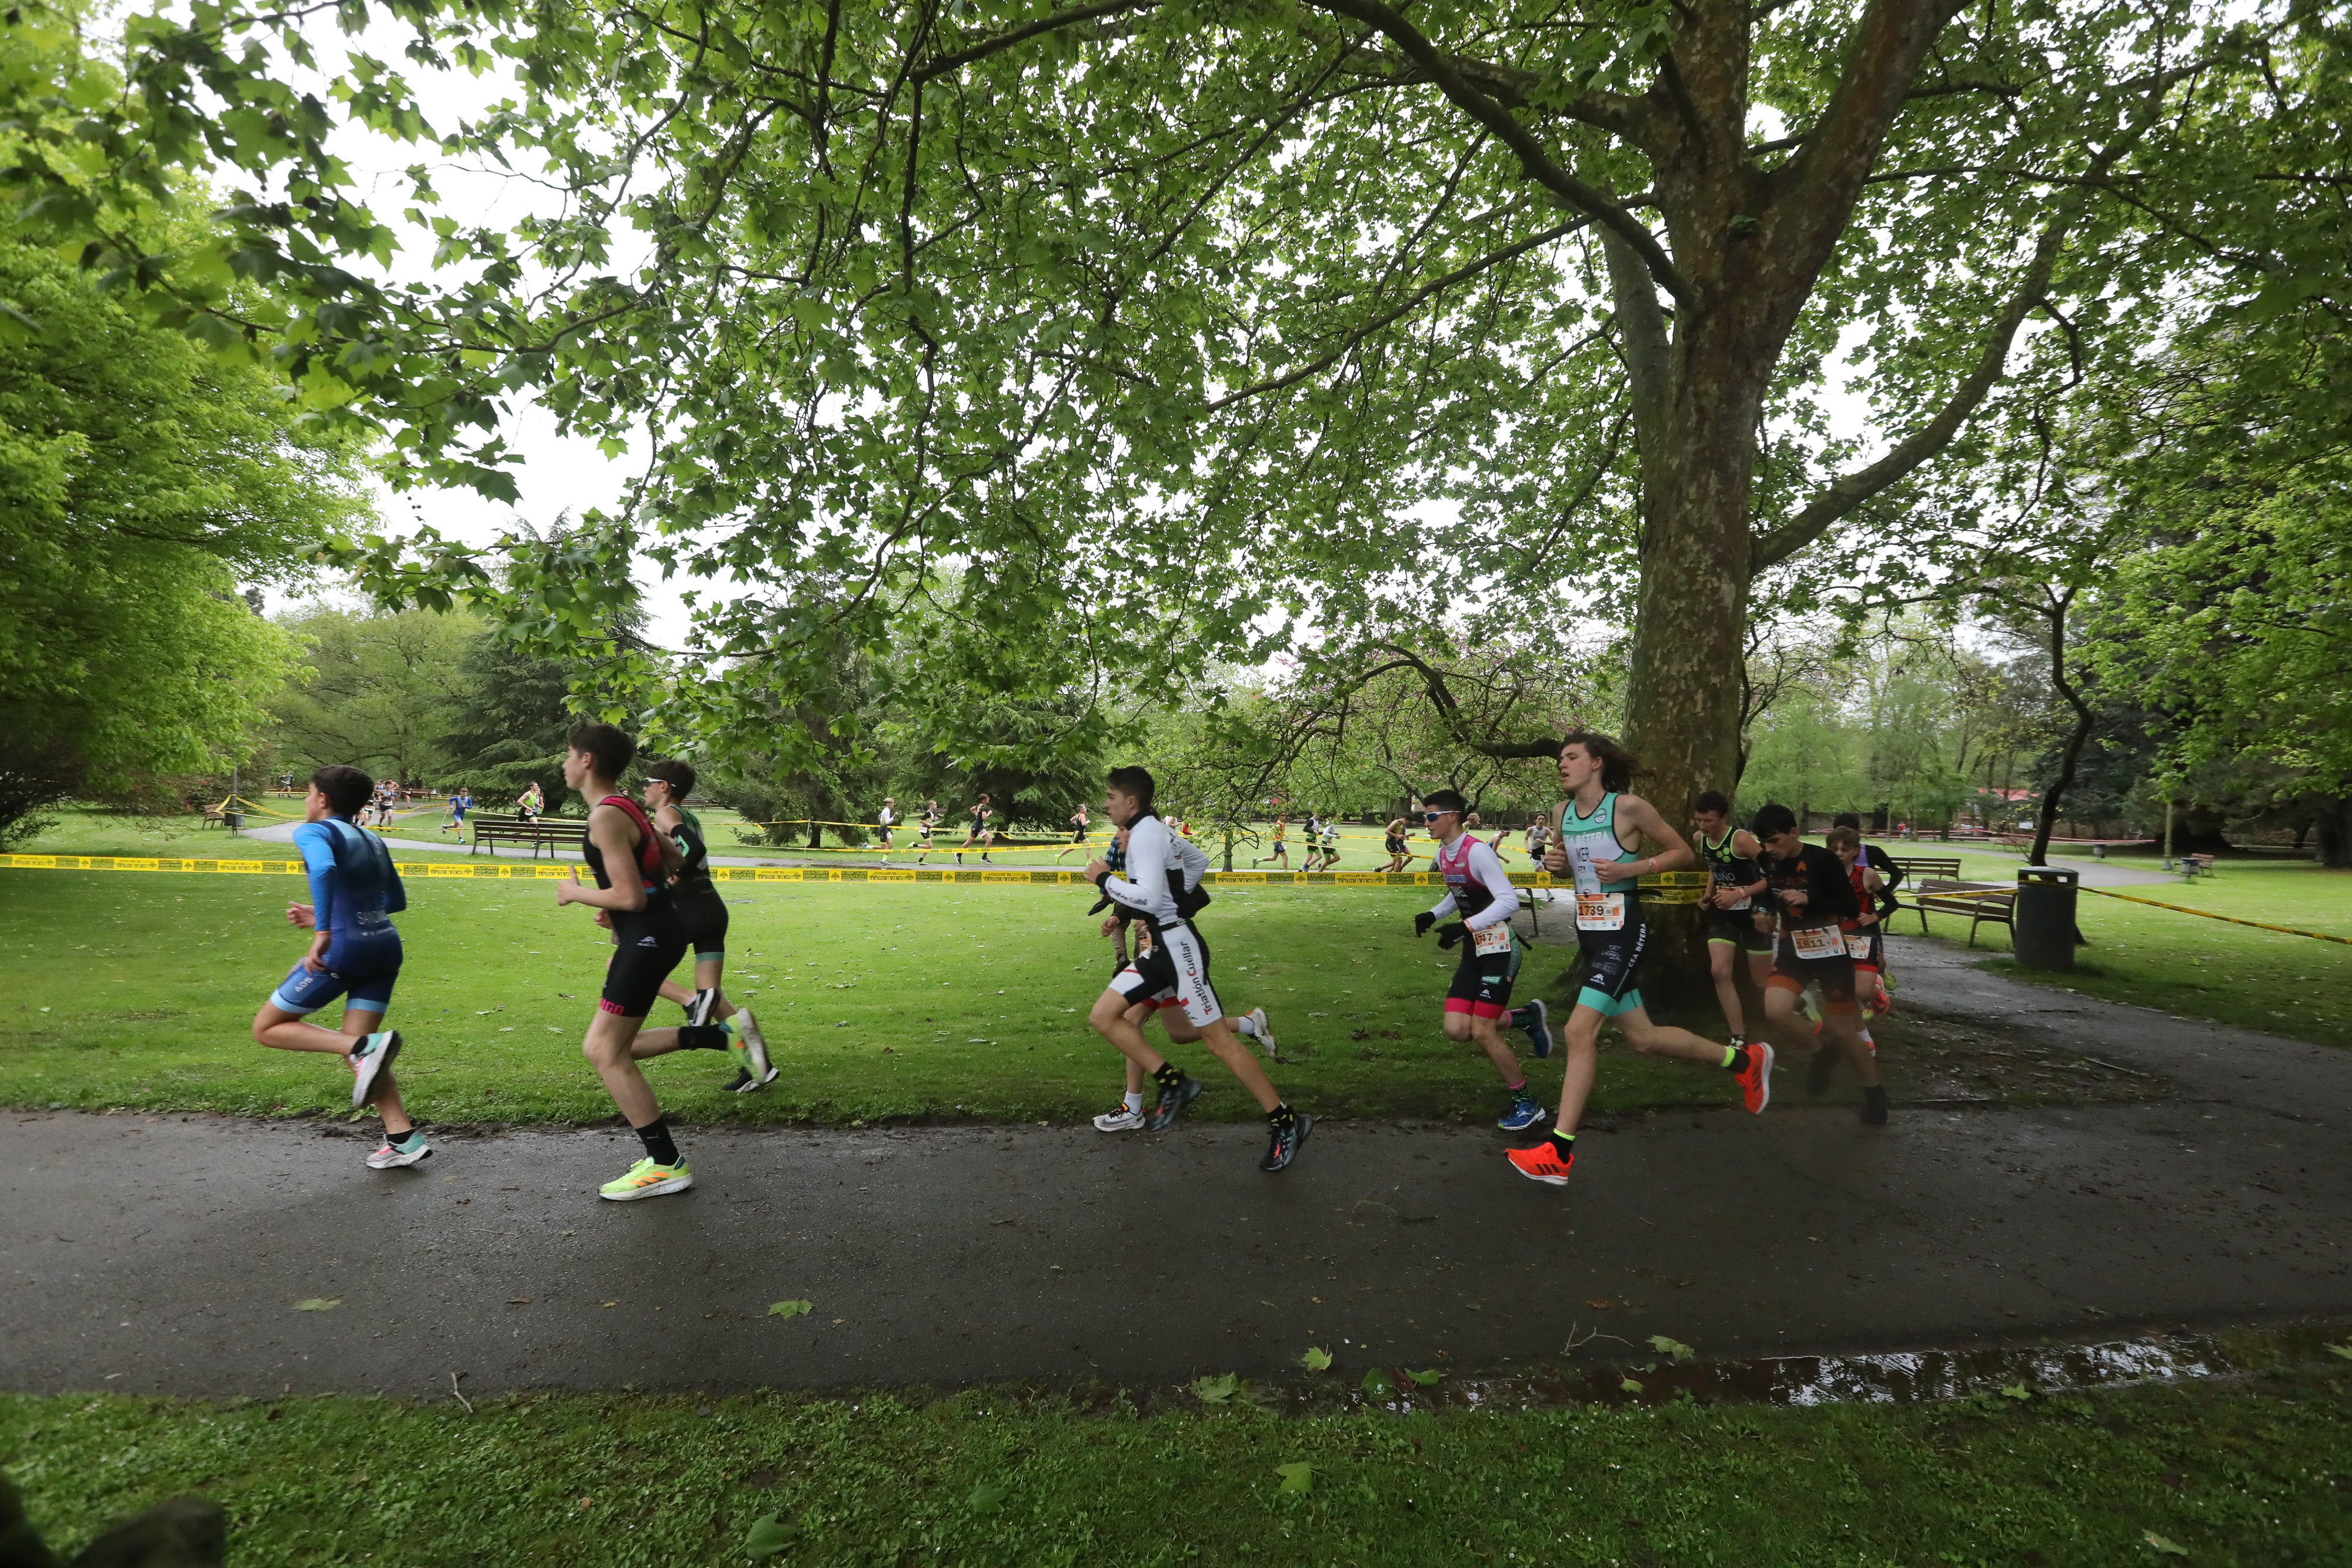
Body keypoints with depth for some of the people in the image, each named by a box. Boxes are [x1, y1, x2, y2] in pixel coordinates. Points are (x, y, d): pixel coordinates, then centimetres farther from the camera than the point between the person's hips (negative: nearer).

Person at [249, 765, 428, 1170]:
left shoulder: (313, 831, -2)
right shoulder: (372, 841, 19)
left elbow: (324, 869, -25)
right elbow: (397, 901, 25)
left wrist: (322, 931, -27)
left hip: (344, 947, -7)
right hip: (386, 945, 7)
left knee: (267, 1028, 12)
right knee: (352, 1049, 11)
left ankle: (367, 1046, -13)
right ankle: (403, 1139, 0)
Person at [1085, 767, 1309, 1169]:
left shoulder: (1145, 832, -15)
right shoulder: (1155, 830, 14)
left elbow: (1149, 897, -26)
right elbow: (1200, 861, 27)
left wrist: (1104, 879, -14)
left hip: (1178, 946, -10)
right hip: (1160, 949, 10)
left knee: (1219, 1042, -5)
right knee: (1102, 1017, 3)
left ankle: (1286, 1123, 6)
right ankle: (1174, 1083, 6)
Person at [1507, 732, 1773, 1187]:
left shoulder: (1628, 807, -12)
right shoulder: (1563, 813, 7)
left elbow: (1682, 852, -3)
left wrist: (1629, 869, -17)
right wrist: (1554, 864, -2)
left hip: (1622, 931, -8)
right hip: (1589, 930, 8)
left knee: (1579, 1032, -15)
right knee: (1642, 1037, 16)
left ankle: (1558, 1154, -8)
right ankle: (1743, 1059, 39)